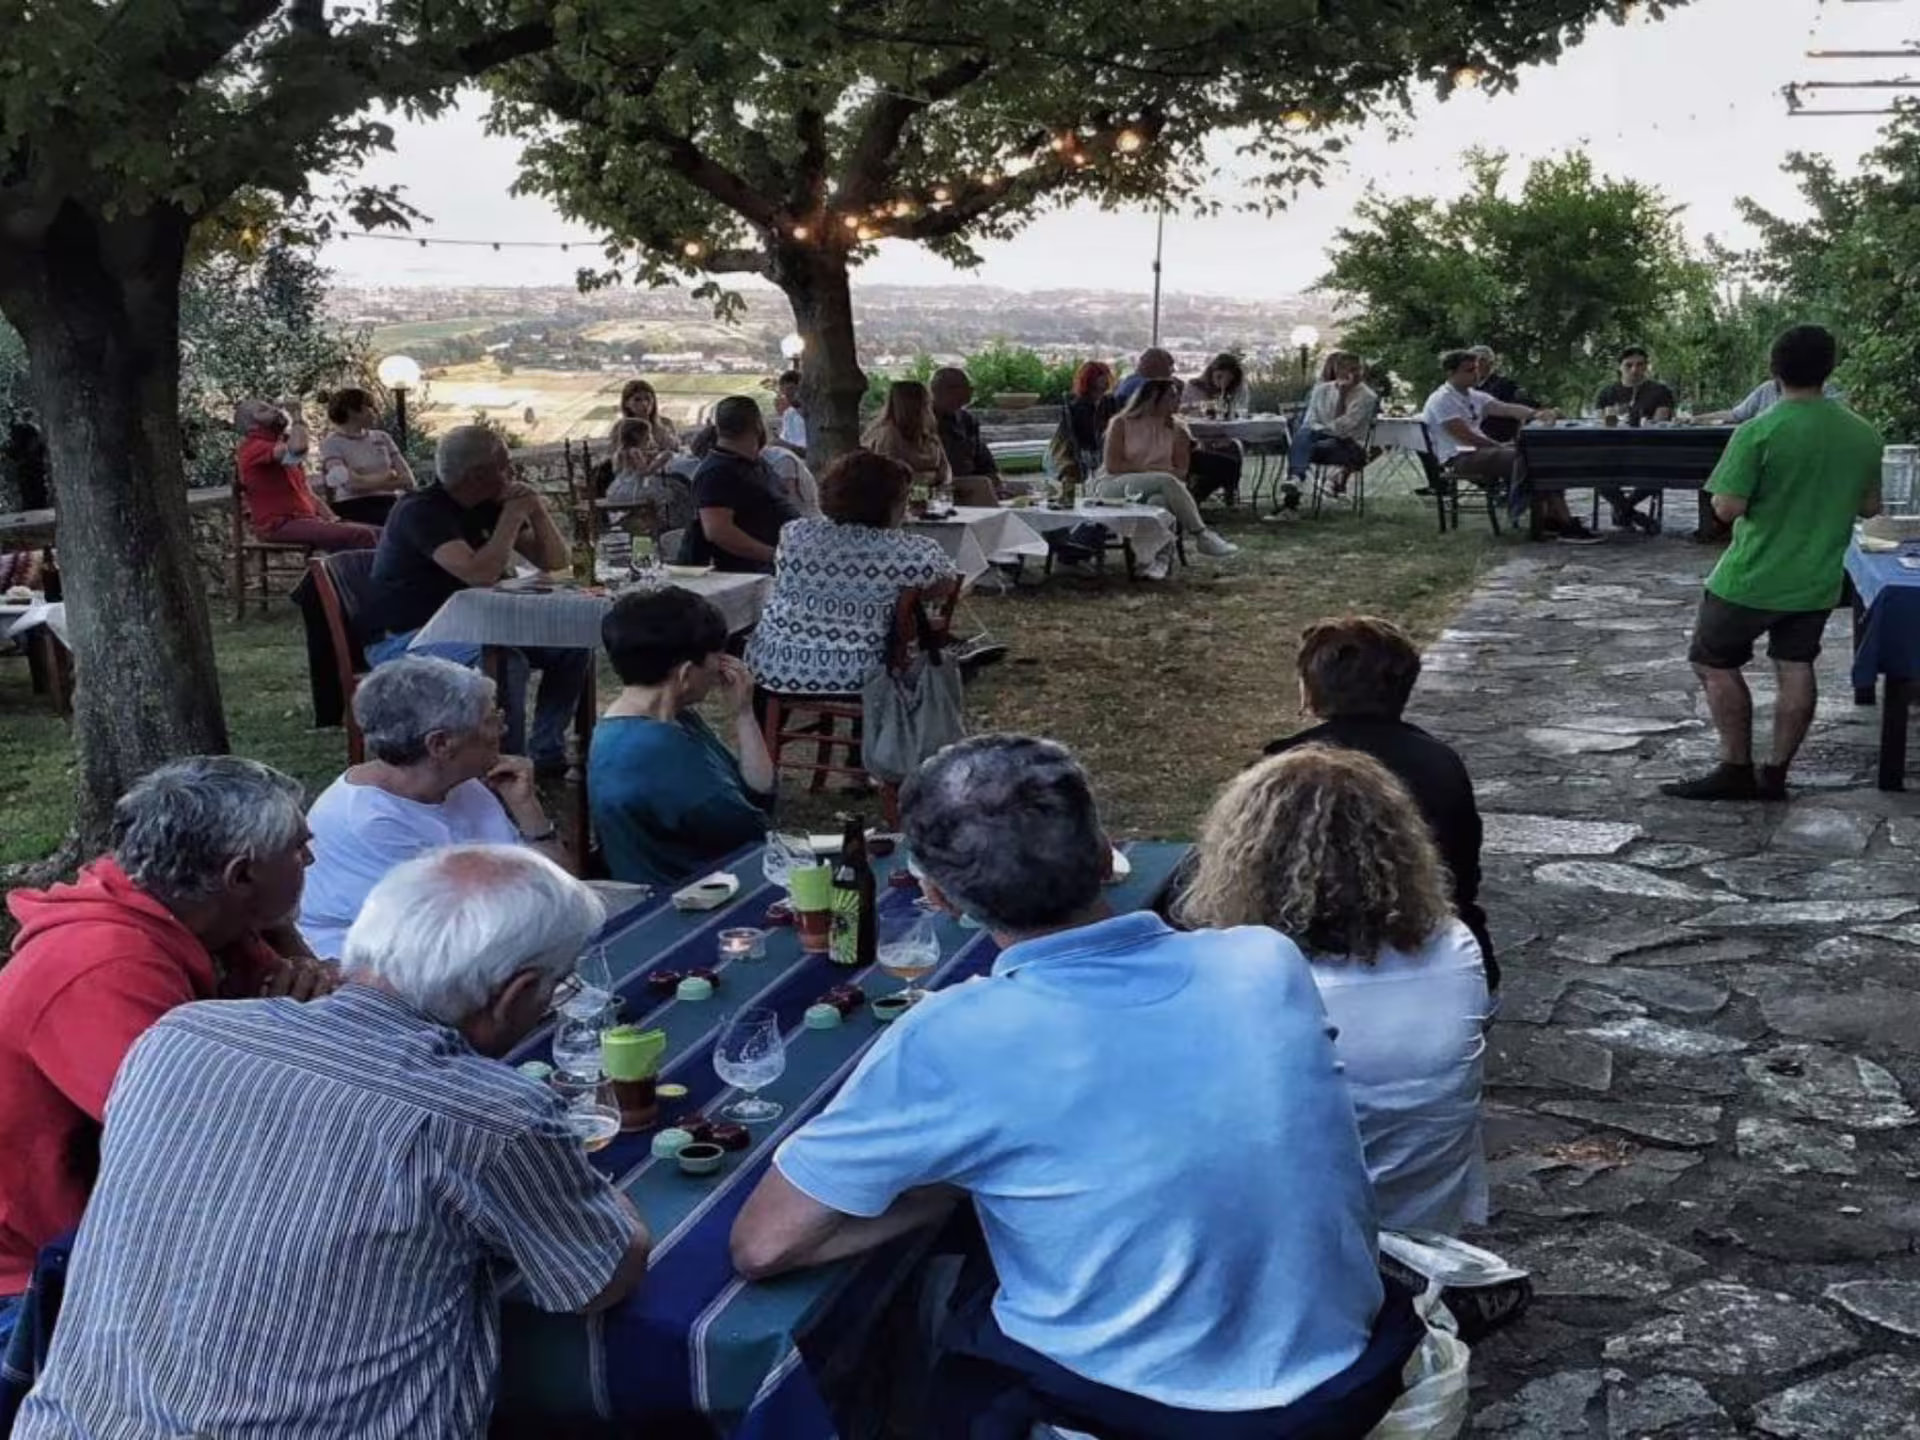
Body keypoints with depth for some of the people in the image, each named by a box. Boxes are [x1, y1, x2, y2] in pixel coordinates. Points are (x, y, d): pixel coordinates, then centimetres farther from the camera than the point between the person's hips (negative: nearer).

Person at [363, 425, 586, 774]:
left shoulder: (488, 508, 7)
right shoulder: (422, 511, -19)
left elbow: (555, 562, 10)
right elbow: (480, 574, -32)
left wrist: (538, 512, -7)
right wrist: (513, 517, -21)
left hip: (462, 626, 9)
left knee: (572, 643, -2)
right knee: (505, 662, -35)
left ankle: (546, 754, 3)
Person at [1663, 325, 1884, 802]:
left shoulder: (1758, 433, -19)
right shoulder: (1864, 435, -1)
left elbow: (1727, 508, -20)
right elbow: (1870, 506, 9)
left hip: (1752, 579, -5)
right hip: (1817, 582, 5)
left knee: (1716, 665, 10)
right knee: (1795, 671, 12)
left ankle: (1736, 771, 12)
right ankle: (1775, 775, 16)